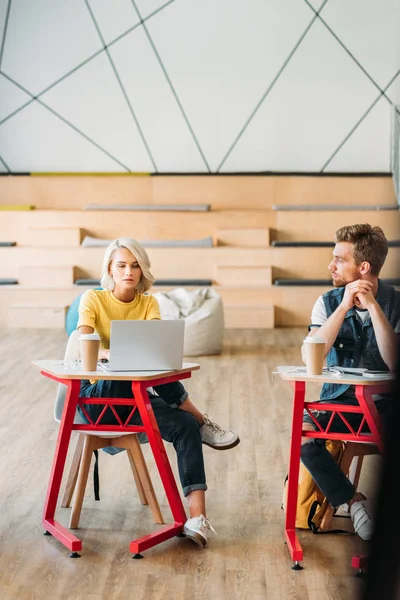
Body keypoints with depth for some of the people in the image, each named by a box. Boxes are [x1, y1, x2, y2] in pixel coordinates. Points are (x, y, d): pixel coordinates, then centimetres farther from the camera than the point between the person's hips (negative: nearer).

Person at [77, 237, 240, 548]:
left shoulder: (149, 303, 6)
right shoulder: (93, 299, -4)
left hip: (135, 394, 4)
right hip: (98, 394, -4)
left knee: (185, 426, -25)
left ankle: (197, 516, -32)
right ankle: (203, 422, -17)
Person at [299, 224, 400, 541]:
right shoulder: (328, 302, 0)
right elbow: (310, 358, -15)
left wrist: (374, 307, -22)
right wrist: (344, 307, -20)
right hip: (339, 399, 2)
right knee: (302, 434, -27)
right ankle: (354, 501, -7)